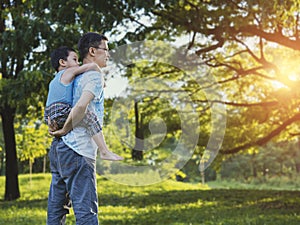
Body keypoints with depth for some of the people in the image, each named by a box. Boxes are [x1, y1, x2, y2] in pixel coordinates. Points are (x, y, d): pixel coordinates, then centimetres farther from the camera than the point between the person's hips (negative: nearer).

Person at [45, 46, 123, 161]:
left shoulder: (53, 81, 27)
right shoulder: (68, 72, 0)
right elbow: (92, 65, -6)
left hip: (51, 116, 10)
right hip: (61, 113, -10)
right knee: (90, 117, -24)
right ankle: (104, 151, -35)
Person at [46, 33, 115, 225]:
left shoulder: (77, 77, 20)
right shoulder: (94, 76, -8)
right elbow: (81, 106, -25)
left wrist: (53, 126, 15)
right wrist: (65, 130, -14)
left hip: (60, 147, 10)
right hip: (78, 151, -10)